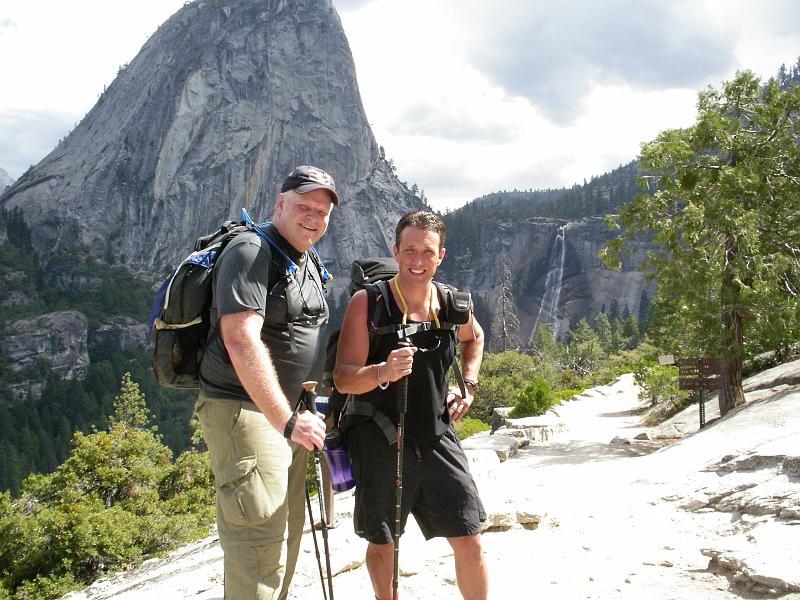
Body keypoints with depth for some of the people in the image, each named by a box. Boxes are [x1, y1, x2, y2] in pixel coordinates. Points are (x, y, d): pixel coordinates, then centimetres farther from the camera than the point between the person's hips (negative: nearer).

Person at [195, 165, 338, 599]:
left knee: (288, 533, 17)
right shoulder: (250, 252, -14)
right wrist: (287, 420, -30)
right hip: (243, 411, -10)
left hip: (285, 413, 10)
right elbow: (241, 339, -26)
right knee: (261, 541, -11)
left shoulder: (308, 264, 15)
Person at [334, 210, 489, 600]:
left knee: (469, 542, 2)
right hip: (378, 440, -3)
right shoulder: (367, 302, -11)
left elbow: (474, 338, 26)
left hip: (436, 437, 3)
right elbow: (343, 378, -16)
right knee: (381, 543, 11)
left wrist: (468, 386, 13)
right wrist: (382, 372, -35)